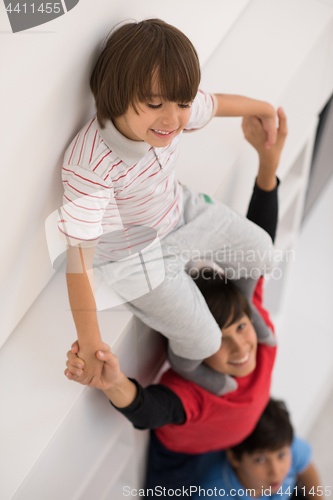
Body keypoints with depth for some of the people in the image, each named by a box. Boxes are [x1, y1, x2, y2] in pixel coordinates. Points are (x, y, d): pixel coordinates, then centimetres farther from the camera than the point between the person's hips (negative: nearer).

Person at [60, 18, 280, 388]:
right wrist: (89, 343, -33)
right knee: (203, 341, 0)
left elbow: (217, 104, 2)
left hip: (178, 211, 7)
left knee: (260, 251, 17)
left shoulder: (168, 112, -22)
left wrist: (265, 109, 22)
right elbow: (79, 255, -36)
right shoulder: (91, 167, -42)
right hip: (134, 255, -6)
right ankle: (189, 371, 37)